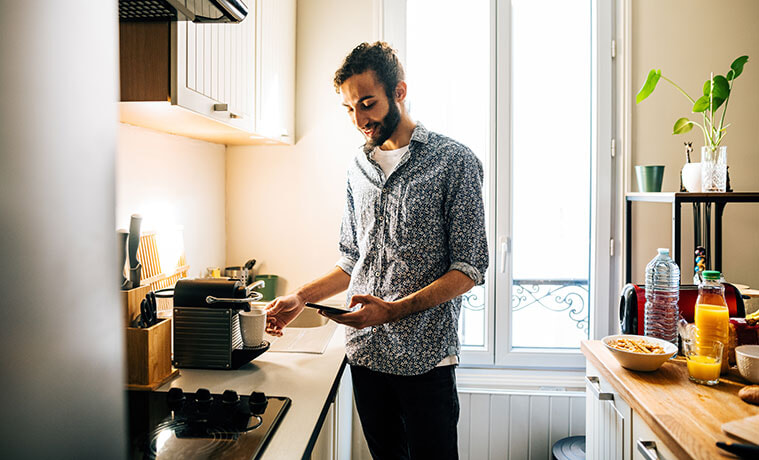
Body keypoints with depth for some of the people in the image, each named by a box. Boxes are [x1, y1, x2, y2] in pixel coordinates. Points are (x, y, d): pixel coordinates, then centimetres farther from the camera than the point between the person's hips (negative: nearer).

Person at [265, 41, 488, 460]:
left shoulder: (454, 162, -8)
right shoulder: (359, 168, 10)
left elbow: (469, 268, -11)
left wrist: (394, 310, -22)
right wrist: (301, 298, 4)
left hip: (425, 355, -5)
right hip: (364, 351, 5)